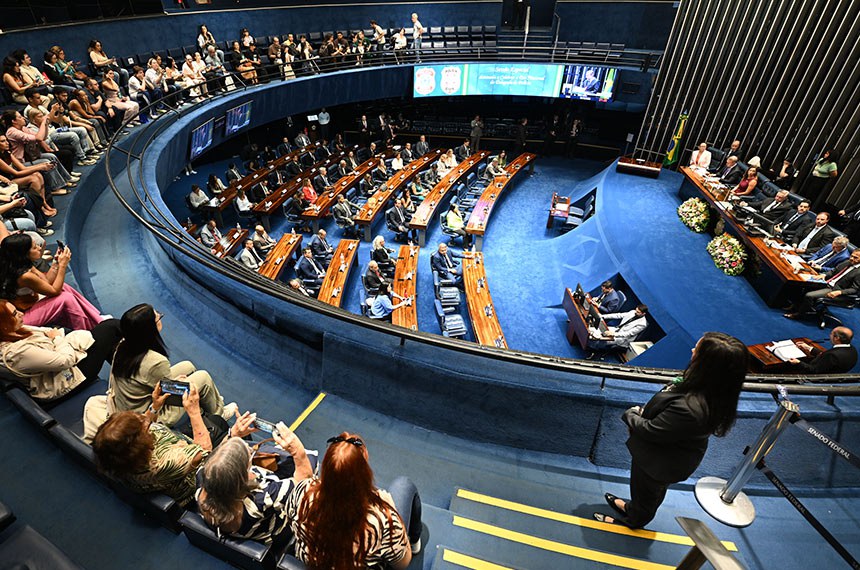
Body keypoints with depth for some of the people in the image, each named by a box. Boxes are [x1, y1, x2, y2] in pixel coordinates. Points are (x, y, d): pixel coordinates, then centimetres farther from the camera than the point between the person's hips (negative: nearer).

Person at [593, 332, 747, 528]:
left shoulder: (689, 409, -47)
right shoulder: (711, 391, -20)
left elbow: (651, 431, -30)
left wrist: (631, 415, -13)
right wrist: (643, 411, -9)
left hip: (658, 463, -7)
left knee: (645, 492, 26)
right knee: (652, 491, 35)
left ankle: (632, 519, 56)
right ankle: (631, 507, 62)